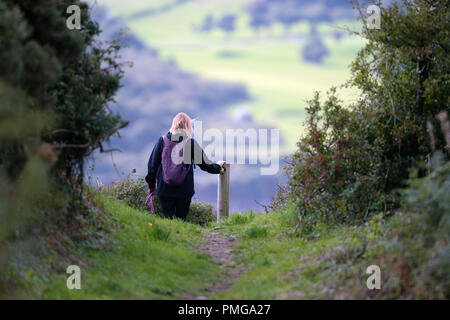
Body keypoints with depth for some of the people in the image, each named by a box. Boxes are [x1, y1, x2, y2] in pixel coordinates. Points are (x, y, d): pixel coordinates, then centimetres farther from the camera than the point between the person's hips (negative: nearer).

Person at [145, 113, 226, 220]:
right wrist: (218, 167, 26)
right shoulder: (191, 143, -4)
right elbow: (205, 165, 4)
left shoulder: (162, 141, 0)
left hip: (164, 190, 1)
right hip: (184, 191, -1)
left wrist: (151, 185, 15)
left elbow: (152, 164, 4)